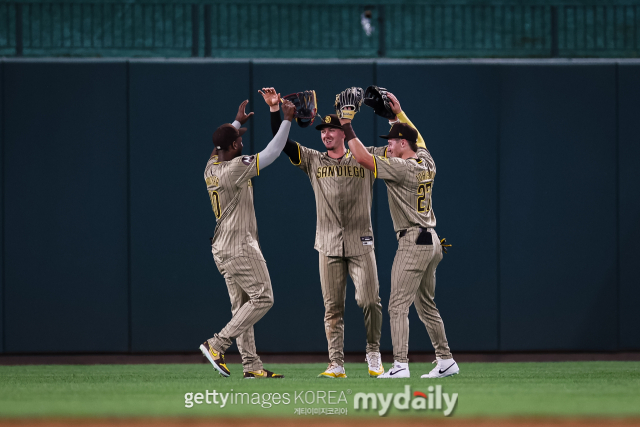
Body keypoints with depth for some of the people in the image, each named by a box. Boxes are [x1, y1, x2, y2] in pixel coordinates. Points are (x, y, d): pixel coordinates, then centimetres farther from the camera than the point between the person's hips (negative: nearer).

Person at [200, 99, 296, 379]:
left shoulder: (211, 168, 5)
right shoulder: (235, 168, -19)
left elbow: (221, 147, 29)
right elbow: (271, 153, -17)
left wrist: (237, 123, 35)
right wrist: (287, 120, -11)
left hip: (222, 248, 9)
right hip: (239, 247, -9)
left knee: (242, 306, 9)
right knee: (262, 298, -5)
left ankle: (252, 366, 8)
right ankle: (217, 344, -9)